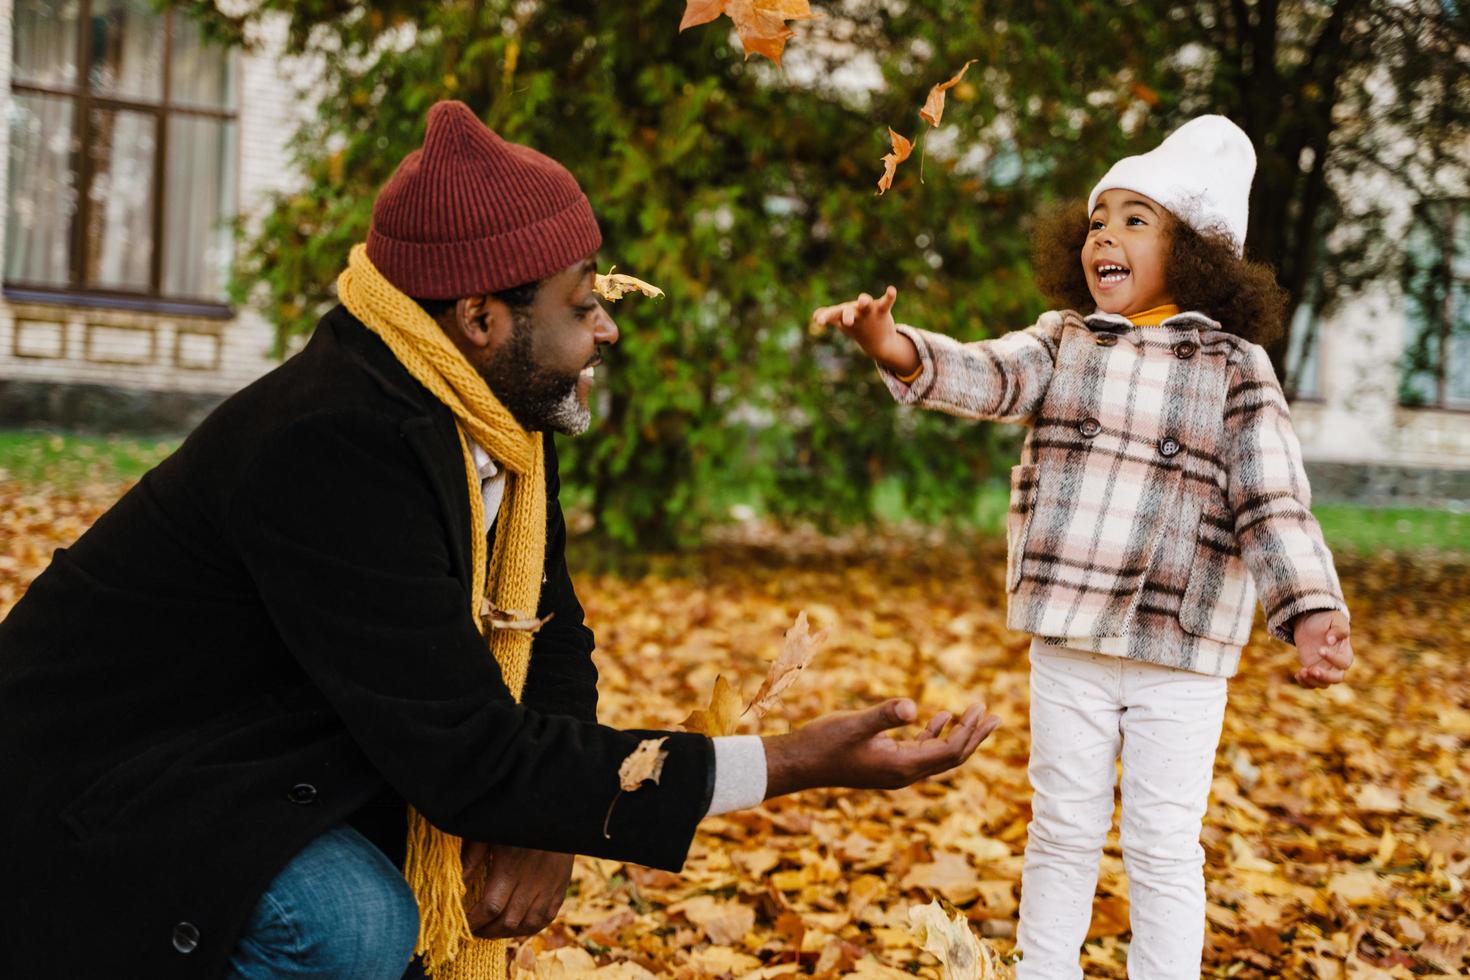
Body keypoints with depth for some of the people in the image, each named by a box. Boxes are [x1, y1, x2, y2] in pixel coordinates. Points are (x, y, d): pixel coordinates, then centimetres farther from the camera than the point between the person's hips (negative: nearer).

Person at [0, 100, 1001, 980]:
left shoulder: (496, 419, -3)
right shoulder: (335, 447, -31)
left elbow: (552, 629, 7)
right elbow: (470, 762, -31)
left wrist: (546, 816, -15)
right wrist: (793, 763, -30)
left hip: (273, 766, 9)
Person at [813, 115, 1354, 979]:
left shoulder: (1234, 369, -3)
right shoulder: (1065, 343, 4)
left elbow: (1274, 502, -8)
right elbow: (989, 377, -14)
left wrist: (1312, 610, -23)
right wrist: (901, 350, -35)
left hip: (1181, 655, -2)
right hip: (1068, 642, 3)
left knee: (1164, 849, 7)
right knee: (1064, 830, 16)